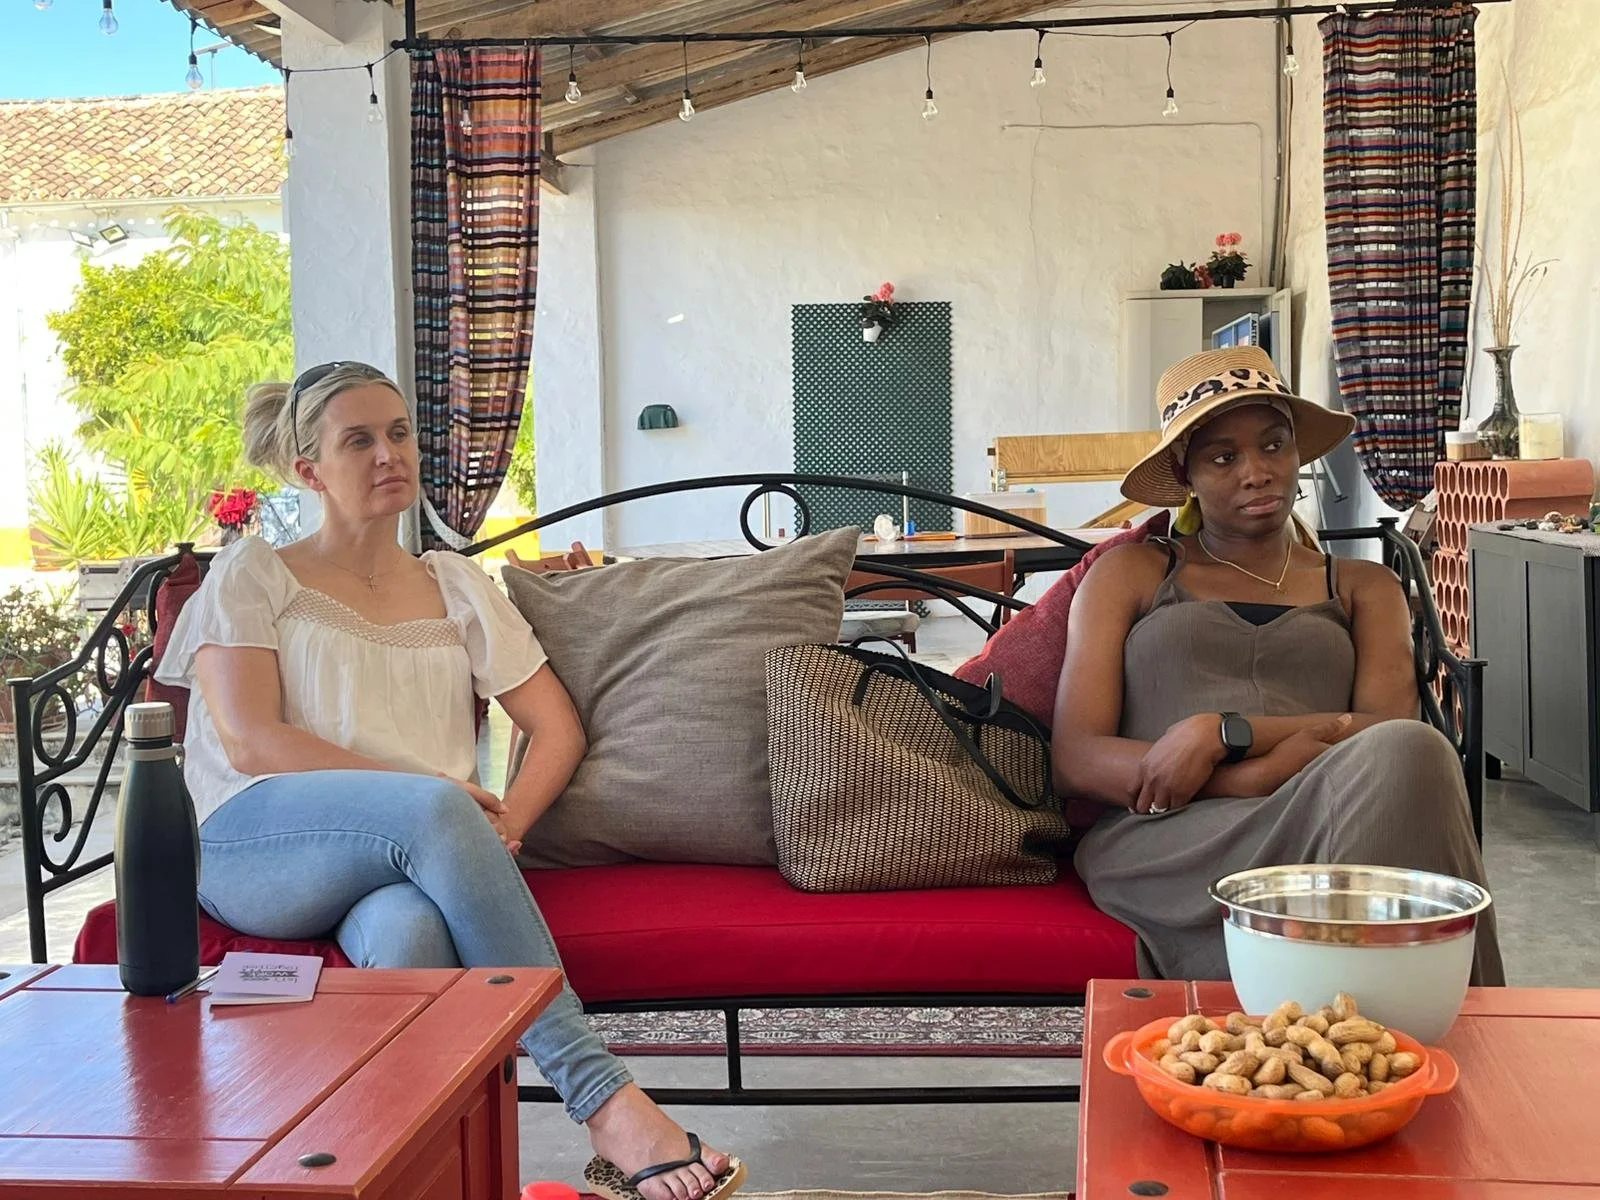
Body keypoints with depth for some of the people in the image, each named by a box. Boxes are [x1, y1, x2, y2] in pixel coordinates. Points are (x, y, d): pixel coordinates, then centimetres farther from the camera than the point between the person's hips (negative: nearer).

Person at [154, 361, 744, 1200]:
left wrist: (506, 821, -7)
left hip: (410, 856, 3)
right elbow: (249, 742, -3)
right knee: (433, 810, -36)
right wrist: (423, 791, -12)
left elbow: (559, 729, 15)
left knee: (410, 935, -38)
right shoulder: (252, 575, 13)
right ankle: (608, 1106, -40)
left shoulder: (458, 588, 23)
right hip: (251, 848, -2)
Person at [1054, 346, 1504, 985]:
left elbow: (1390, 727, 5)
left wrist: (1224, 732, -11)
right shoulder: (1131, 574, 19)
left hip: (1312, 835, 3)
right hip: (1162, 844, -2)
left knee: (1407, 754, -34)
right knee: (1391, 768, -32)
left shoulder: (1363, 588, 26)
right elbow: (1076, 761, 5)